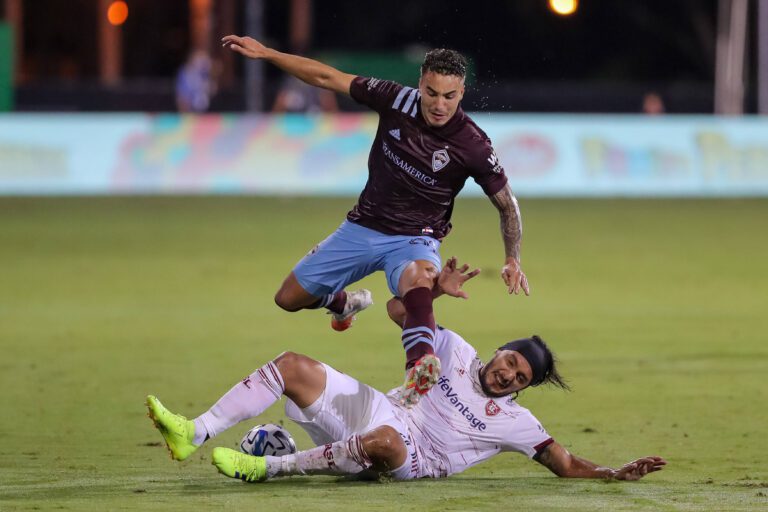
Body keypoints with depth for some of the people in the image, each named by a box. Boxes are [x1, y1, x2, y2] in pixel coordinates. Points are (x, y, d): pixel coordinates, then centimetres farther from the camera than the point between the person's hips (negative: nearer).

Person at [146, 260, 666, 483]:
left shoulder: (515, 422, 4)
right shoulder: (458, 354, 12)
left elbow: (568, 464, 3)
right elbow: (400, 310, 14)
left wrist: (618, 473, -13)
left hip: (408, 458, -4)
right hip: (371, 408, 4)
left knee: (385, 439, -43)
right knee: (292, 366, -14)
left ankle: (267, 467, -32)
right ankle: (194, 434, -18)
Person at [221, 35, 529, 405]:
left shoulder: (473, 145, -19)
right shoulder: (396, 100, -12)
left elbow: (506, 204, -4)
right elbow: (326, 78, -4)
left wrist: (513, 261, -10)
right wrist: (265, 53, -6)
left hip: (415, 239, -5)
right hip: (363, 229, 5)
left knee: (418, 278, -42)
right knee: (289, 298, 10)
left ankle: (420, 368, -69)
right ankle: (343, 303, 46)